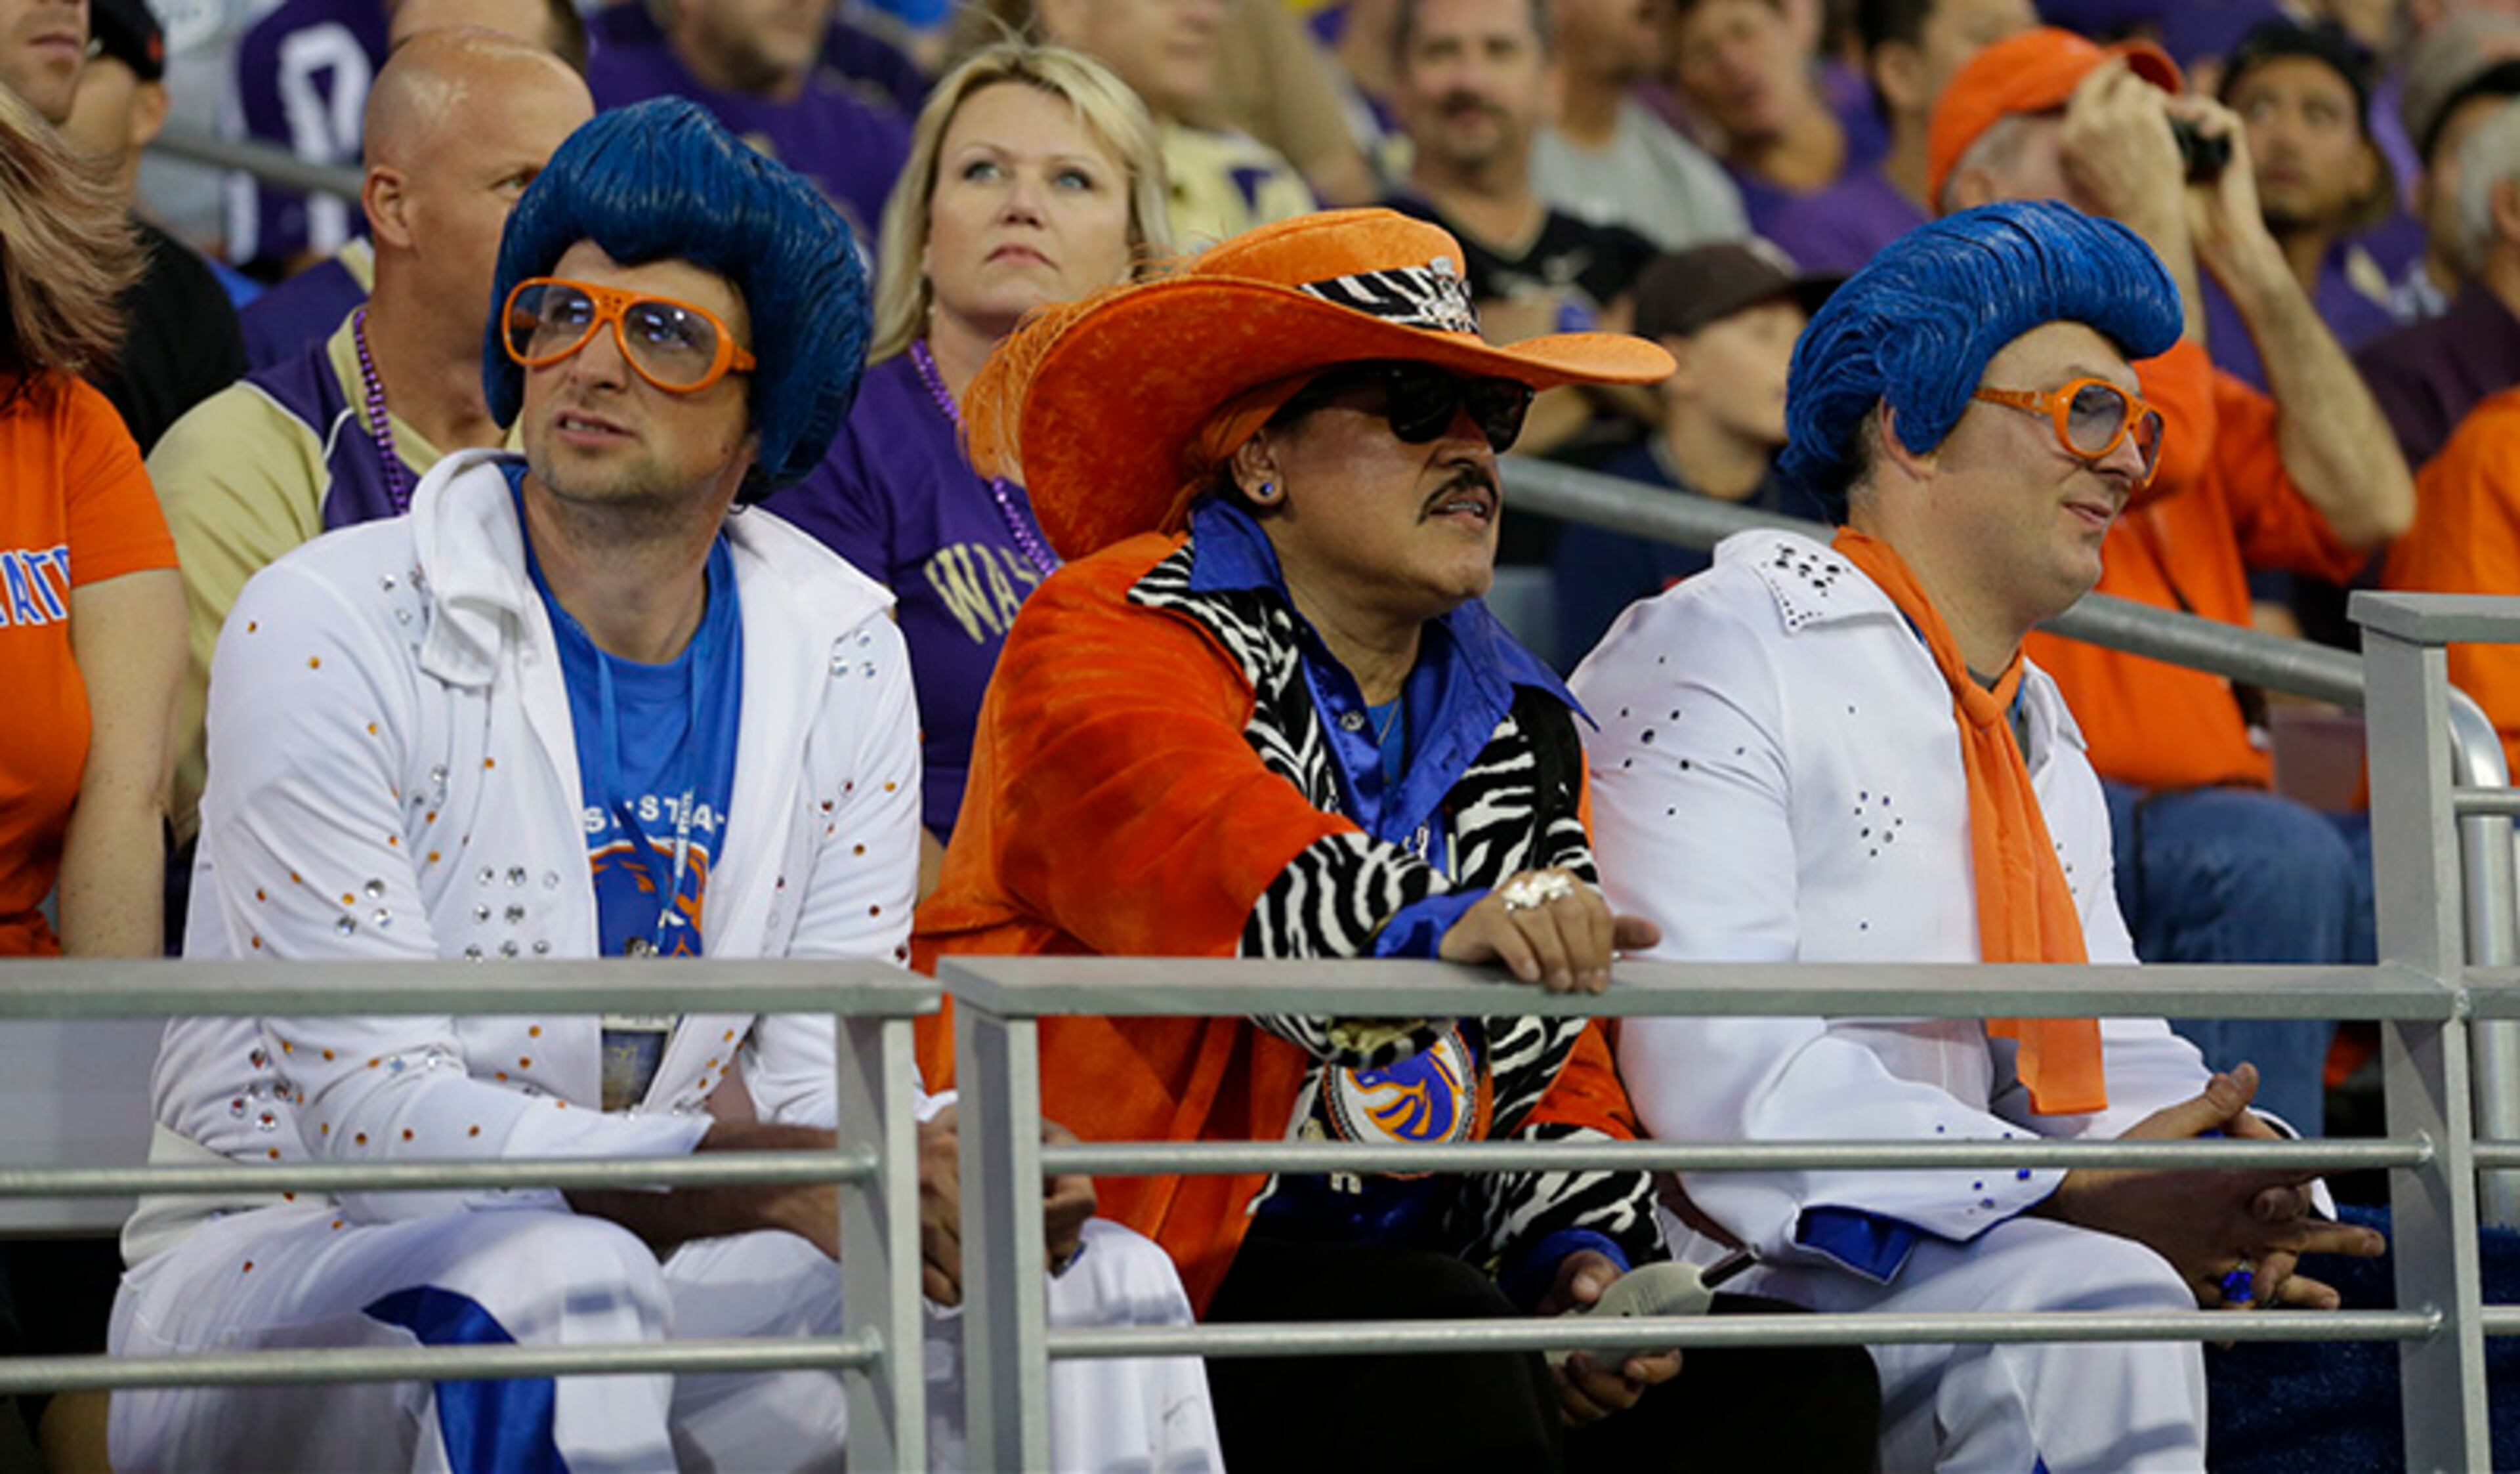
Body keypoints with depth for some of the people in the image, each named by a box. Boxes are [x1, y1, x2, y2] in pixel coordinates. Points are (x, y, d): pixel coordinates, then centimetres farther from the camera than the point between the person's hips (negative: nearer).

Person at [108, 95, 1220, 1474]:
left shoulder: (841, 665, 5)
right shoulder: (328, 634, -13)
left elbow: (816, 1085, 3)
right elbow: (370, 1110, -19)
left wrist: (946, 1179, -23)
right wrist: (779, 1187, -29)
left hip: (627, 1274, 5)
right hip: (279, 1266, -5)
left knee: (1098, 1285, -12)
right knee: (557, 1282, -38)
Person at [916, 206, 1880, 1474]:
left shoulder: (1515, 724, 21)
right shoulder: (1111, 635, -3)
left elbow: (1561, 1067, 21)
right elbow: (1179, 834, -26)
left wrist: (1581, 1257, -1)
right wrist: (1431, 926, -46)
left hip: (1426, 1273, 7)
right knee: (1440, 1357, -34)